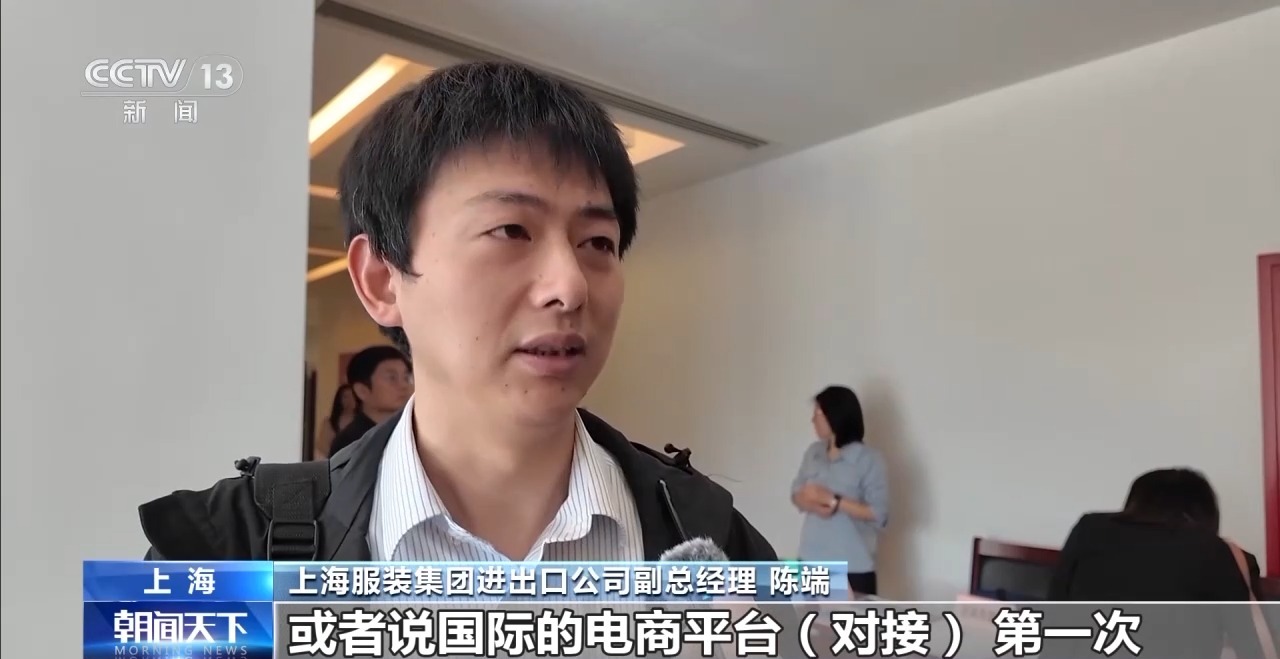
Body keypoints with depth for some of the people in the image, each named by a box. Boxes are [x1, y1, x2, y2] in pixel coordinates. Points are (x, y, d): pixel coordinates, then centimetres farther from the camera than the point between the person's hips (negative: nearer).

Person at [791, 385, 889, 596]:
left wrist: (833, 501, -20)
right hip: (811, 559, 5)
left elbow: (879, 514, -14)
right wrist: (812, 504, -11)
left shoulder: (869, 460, -11)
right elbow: (797, 493, 12)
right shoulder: (813, 452, 6)